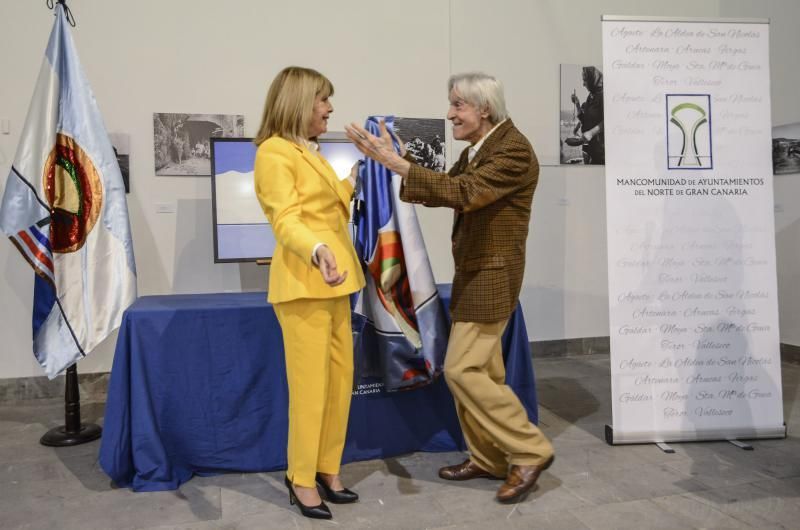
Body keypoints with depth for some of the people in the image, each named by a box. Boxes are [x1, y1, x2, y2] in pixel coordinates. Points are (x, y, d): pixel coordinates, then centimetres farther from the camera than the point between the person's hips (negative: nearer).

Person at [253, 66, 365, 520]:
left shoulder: (311, 152, 19)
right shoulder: (275, 151, -9)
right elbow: (286, 221, -22)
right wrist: (319, 252, -40)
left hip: (333, 280, 9)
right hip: (303, 281, -9)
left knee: (341, 378, 9)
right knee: (311, 384, -4)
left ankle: (328, 470, 21)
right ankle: (302, 479, 12)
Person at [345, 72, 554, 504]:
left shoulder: (514, 150, -16)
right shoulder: (476, 150, 13)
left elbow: (462, 192, -28)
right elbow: (443, 191, 10)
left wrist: (395, 162, -30)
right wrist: (390, 161, 0)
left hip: (491, 275, -9)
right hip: (473, 274, 9)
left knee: (463, 369, -9)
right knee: (481, 370, 12)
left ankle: (529, 451, 4)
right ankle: (488, 458, 24)